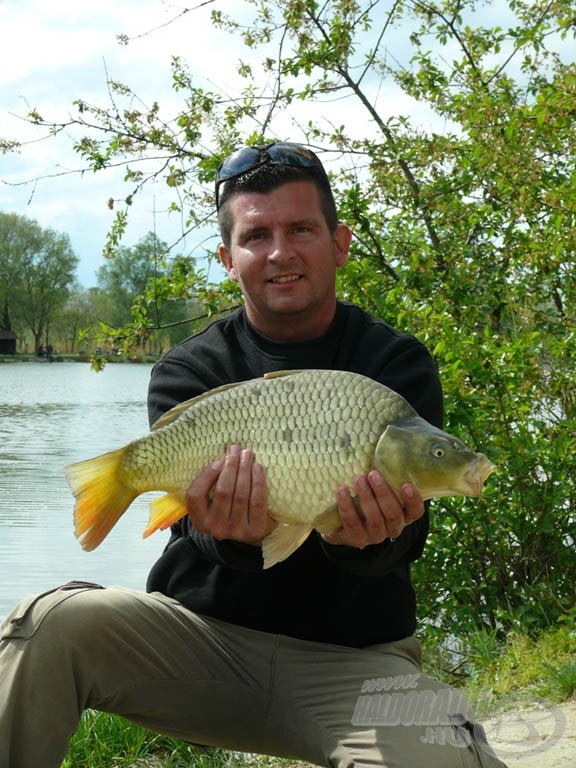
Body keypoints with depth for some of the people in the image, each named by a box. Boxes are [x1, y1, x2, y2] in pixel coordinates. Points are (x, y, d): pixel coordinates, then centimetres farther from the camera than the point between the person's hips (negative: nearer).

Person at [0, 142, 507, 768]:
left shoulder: (397, 364, -2)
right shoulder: (187, 371, 0)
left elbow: (406, 538, -12)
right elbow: (195, 512, -13)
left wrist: (366, 538, -37)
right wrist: (233, 535, -37)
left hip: (353, 656, -1)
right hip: (208, 633, 2)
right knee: (50, 625, -24)